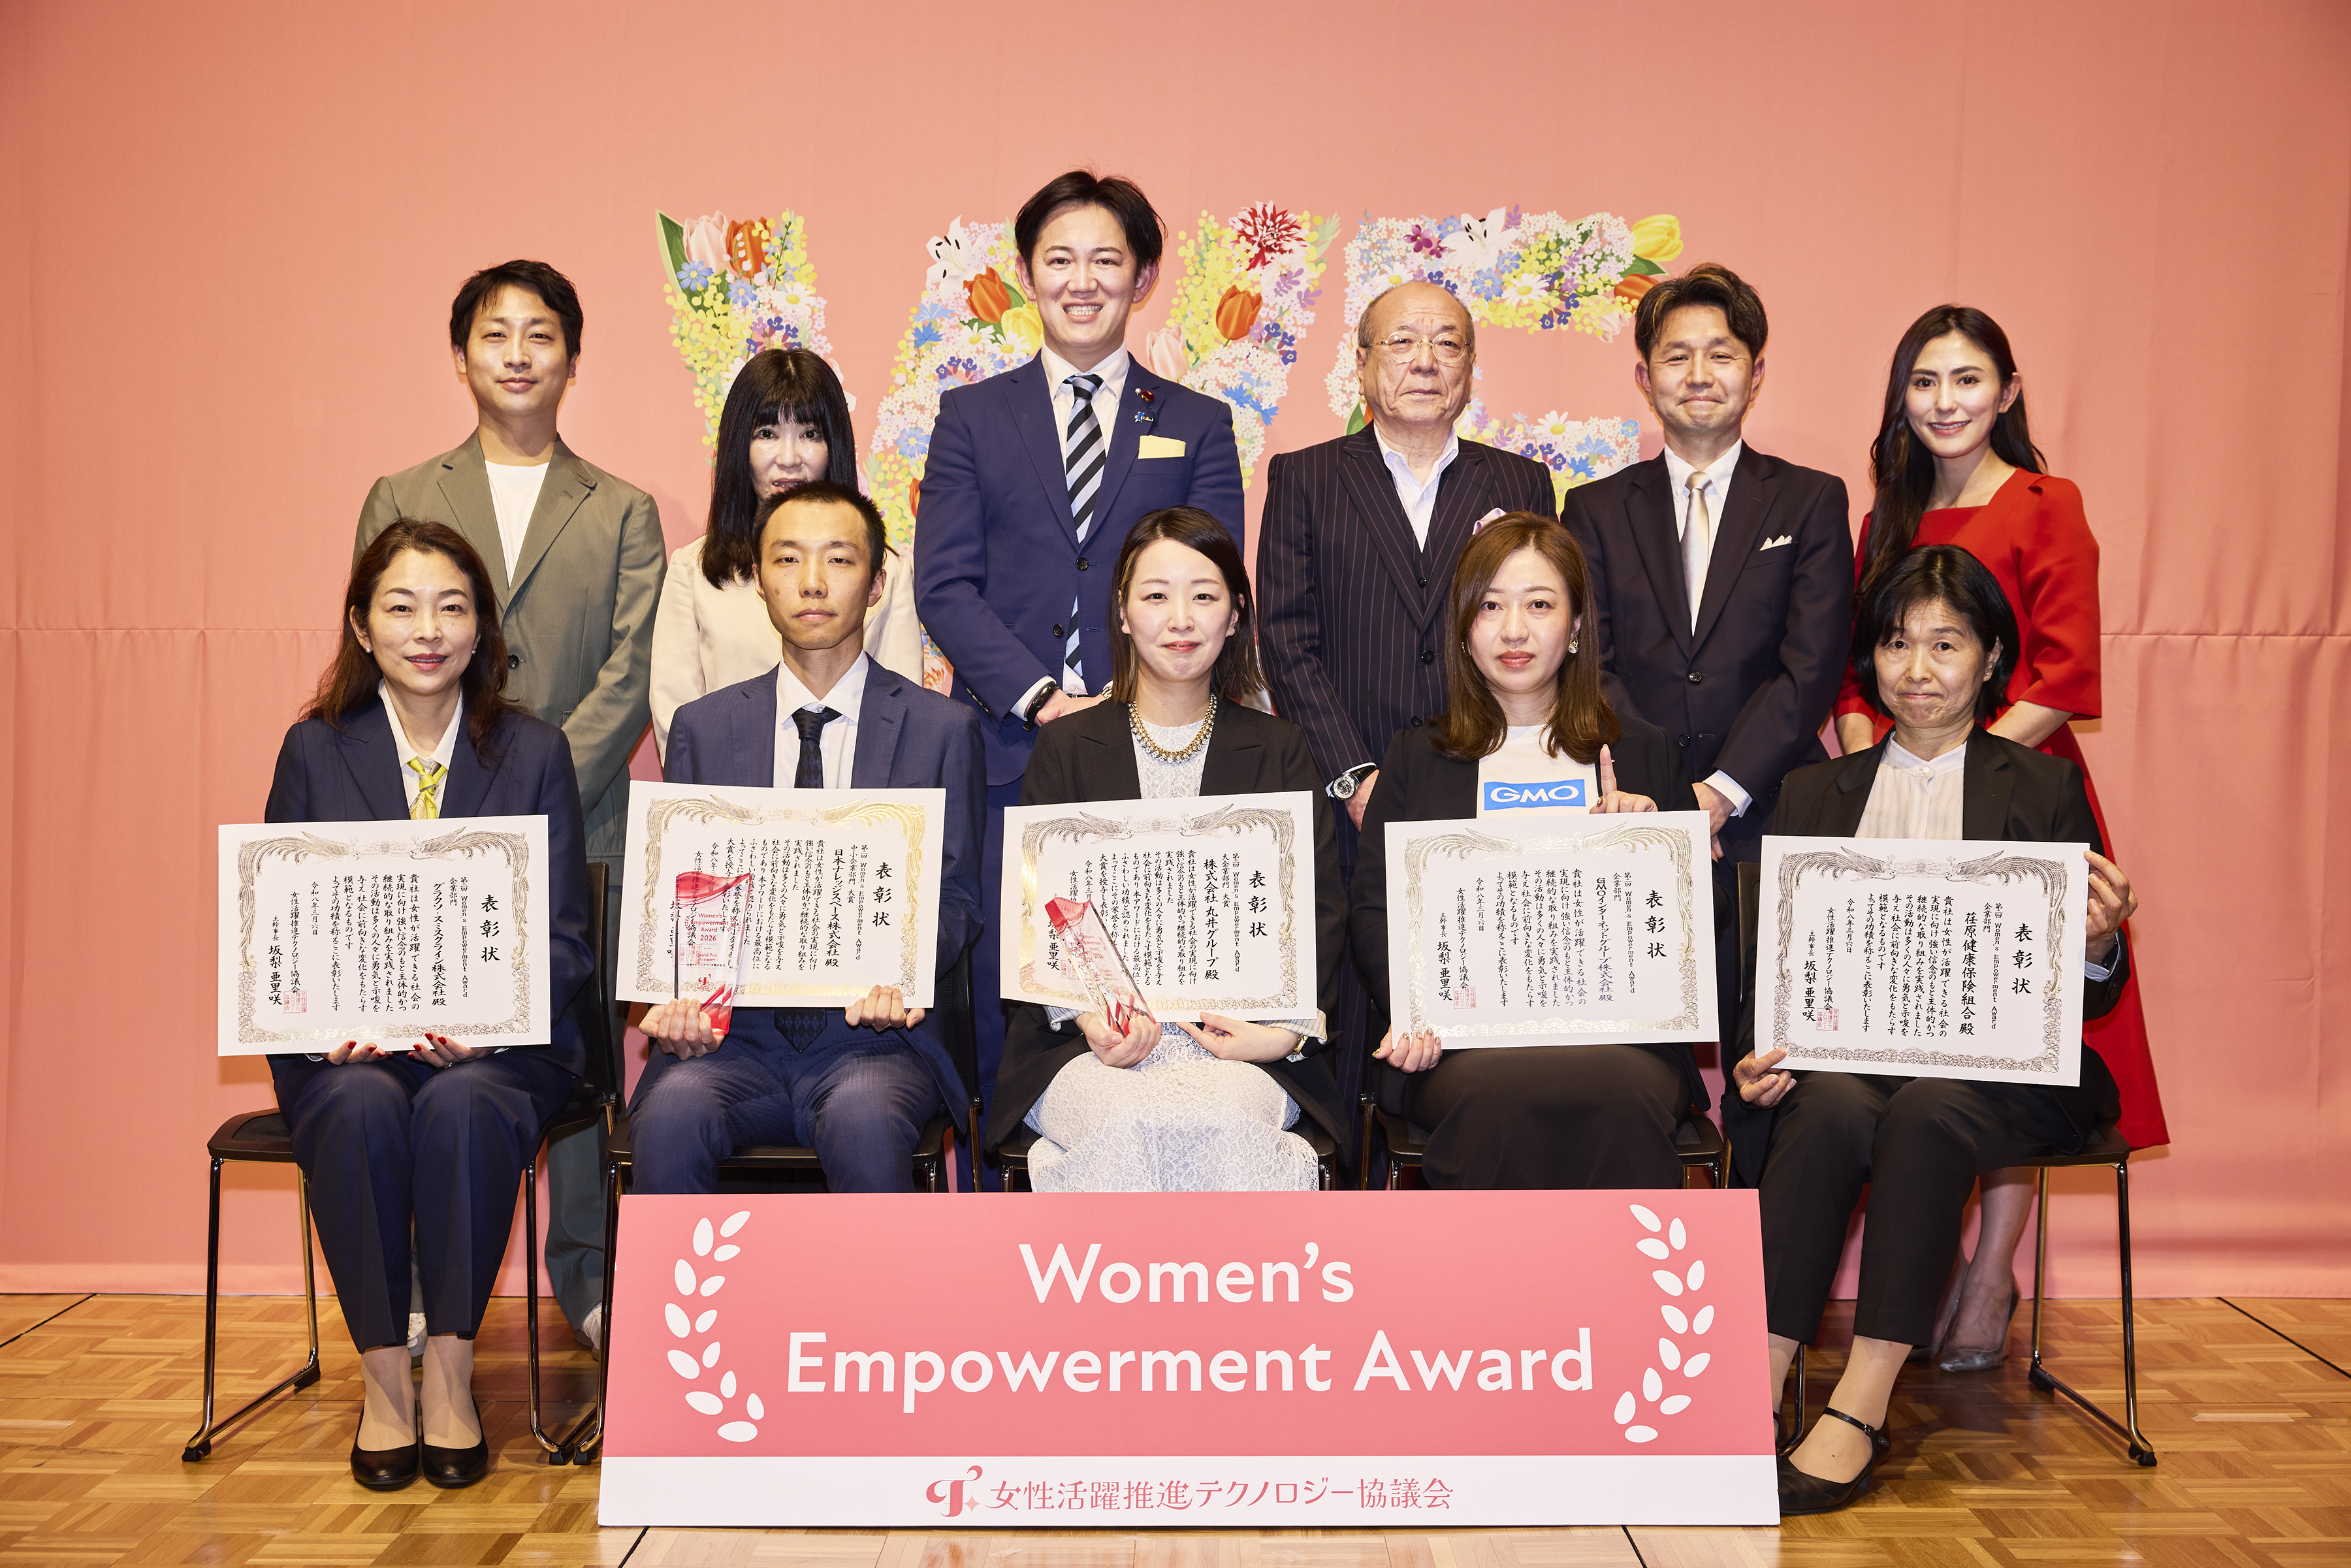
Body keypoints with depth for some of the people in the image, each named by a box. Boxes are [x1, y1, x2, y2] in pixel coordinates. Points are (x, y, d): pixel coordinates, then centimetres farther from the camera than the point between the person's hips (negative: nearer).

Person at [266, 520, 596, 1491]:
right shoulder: (314, 750, 9)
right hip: (346, 1047, 1)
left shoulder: (536, 753, 7)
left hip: (495, 1046, -1)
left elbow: (563, 938, 2)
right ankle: (383, 1377, -18)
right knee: (361, 1108, -32)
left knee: (463, 1104, -33)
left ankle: (451, 1373, -20)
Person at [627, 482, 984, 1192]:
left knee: (865, 1119, -34)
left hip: (872, 1034, -2)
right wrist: (677, 995, -10)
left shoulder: (943, 729, 8)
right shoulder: (703, 727, 13)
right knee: (672, 1112, -30)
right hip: (735, 1032, 2)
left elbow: (955, 896, 7)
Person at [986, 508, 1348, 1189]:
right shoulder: (1066, 749, 12)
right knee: (1126, 1125, -34)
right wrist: (1084, 1016, -14)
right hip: (1089, 1039, 0)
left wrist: (1290, 1028, -12)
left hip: (1238, 1039, 0)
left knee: (1223, 1123, -34)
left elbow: (1322, 911, 7)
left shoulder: (1279, 751, 14)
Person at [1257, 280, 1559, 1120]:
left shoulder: (1522, 486, 14)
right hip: (1349, 816, -1)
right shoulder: (1303, 479, 9)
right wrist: (1354, 779, -8)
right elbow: (1289, 642, 1)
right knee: (1348, 1036, -1)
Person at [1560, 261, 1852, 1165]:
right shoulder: (1597, 511, 13)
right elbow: (1589, 668, 2)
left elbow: (1811, 670, -1)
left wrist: (1720, 793, -12)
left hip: (1767, 829, -1)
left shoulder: (1811, 503, 9)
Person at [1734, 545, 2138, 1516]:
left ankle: (1858, 1410, -33)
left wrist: (2097, 948, -16)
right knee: (1833, 1111, -32)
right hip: (1846, 1057, 2)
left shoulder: (2046, 790, 13)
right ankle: (1753, 1395, -35)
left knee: (1928, 1111, -34)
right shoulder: (1814, 794, 19)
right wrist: (1761, 1054, -8)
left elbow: (2088, 998, 9)